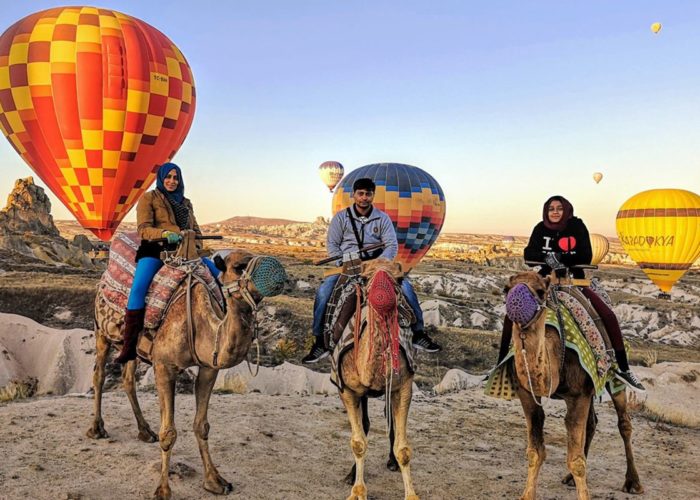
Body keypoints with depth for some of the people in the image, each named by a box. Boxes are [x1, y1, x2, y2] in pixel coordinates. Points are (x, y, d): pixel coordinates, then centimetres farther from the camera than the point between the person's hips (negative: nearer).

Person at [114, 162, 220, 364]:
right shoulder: (148, 198, 6)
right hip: (155, 249, -5)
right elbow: (143, 229, -5)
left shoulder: (186, 203, 22)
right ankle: (129, 347, -27)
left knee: (217, 273, -5)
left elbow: (196, 229, 24)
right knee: (138, 287, -30)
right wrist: (165, 233, -23)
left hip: (183, 250, 6)